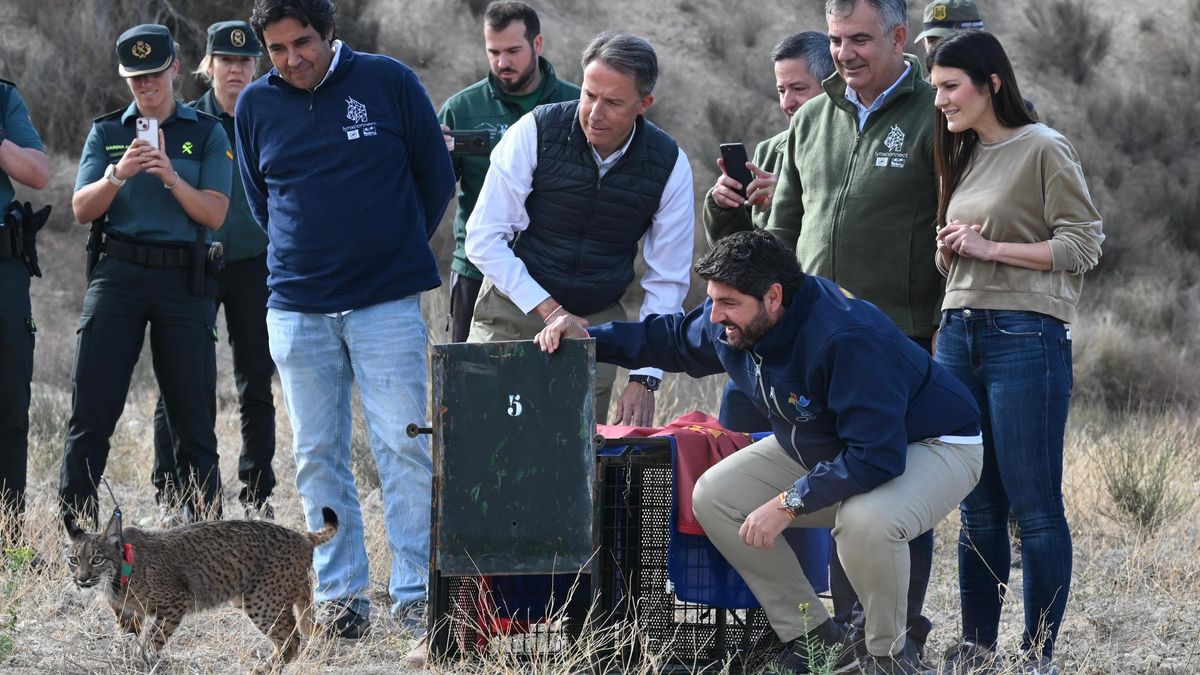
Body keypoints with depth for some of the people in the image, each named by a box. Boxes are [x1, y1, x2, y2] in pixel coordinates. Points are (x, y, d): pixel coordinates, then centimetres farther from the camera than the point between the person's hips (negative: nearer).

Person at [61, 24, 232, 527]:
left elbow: (214, 214, -1)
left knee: (193, 419, 1)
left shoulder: (207, 134, 9)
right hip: (117, 275, 1)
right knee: (91, 410, -7)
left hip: (185, 281, -1)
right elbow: (82, 209, 4)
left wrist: (171, 177, -16)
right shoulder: (106, 132, 13)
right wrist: (118, 174, -14)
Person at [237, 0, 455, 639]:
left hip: (387, 304, -3)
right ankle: (341, 593, 12)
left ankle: (416, 594, -1)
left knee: (403, 448, -5)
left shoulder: (389, 82, -3)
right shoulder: (256, 104, 4)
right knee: (318, 456, 5)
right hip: (297, 308, 3)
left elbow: (437, 176, 7)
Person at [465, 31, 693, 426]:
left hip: (598, 322, 1)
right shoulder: (535, 133, -14)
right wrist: (548, 309, -20)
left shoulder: (669, 164, -8)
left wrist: (644, 378, -10)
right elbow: (484, 238, -12)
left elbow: (667, 282, -3)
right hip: (514, 310, -1)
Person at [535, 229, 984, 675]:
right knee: (713, 497, -4)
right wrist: (590, 338, -1)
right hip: (824, 448, 9)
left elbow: (876, 458, -39)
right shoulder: (731, 321, -10)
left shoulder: (849, 339, -37)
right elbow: (673, 338, 14)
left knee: (865, 520, -41)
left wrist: (788, 504, -32)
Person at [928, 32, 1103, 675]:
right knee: (977, 505, 8)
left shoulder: (1044, 149, -5)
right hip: (959, 332, 7)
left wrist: (990, 247, -11)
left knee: (1034, 504, -5)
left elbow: (1082, 245, -8)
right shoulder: (963, 157, 17)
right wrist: (948, 247, 4)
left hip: (1025, 333, -7)